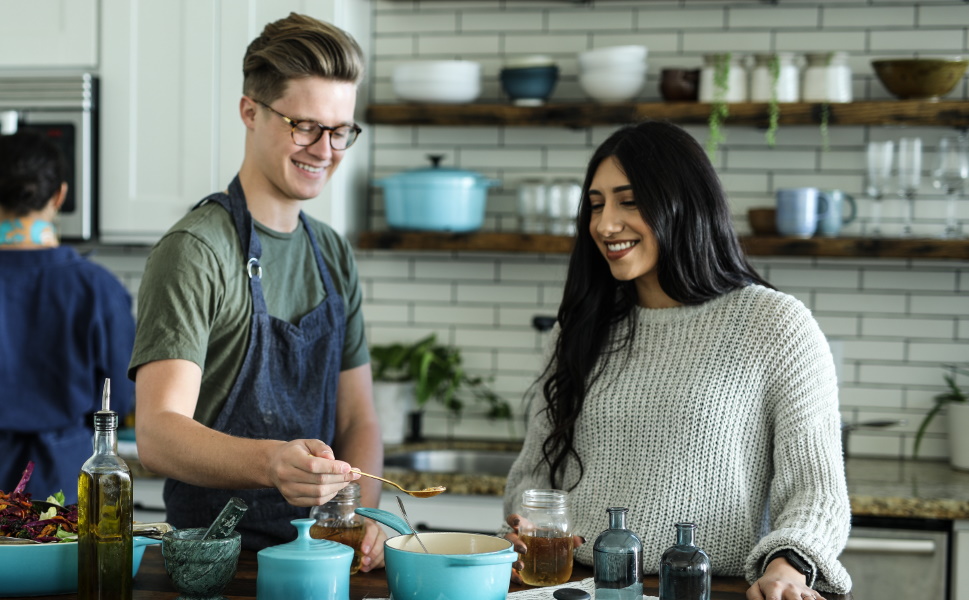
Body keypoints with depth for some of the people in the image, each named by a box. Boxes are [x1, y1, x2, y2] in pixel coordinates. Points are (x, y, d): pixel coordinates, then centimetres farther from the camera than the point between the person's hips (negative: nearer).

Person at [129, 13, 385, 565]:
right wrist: (271, 463, -38)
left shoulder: (335, 256, 14)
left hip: (317, 556, 6)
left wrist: (363, 518, -4)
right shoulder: (193, 253, -10)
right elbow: (157, 434, -20)